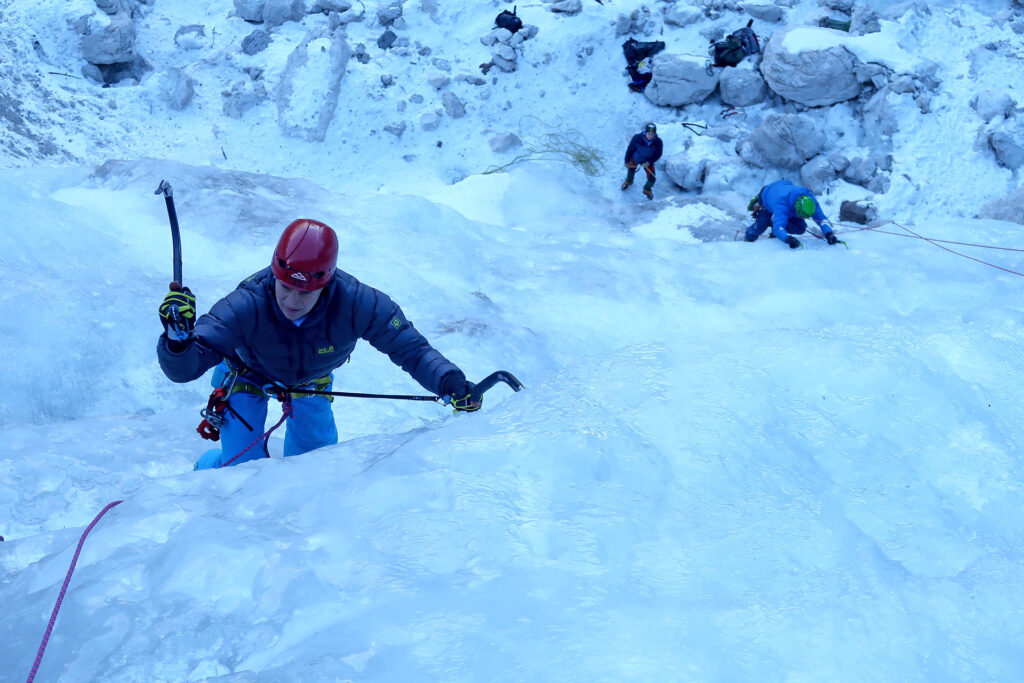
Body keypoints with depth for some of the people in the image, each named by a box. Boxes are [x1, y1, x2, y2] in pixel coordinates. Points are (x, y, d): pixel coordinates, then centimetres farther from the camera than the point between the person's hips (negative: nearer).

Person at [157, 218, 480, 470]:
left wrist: (450, 383, -44)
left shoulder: (355, 303, -41)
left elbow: (410, 348, -29)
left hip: (311, 379, 2)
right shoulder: (246, 306, -45)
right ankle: (204, 473, 31)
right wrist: (178, 337, -69)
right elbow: (182, 369, -47)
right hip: (249, 375, -2)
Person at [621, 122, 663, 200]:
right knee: (631, 170, 27)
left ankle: (647, 190, 35)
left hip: (648, 162, 0)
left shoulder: (658, 142, -34)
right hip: (635, 159, 0)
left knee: (652, 179, -1)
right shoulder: (637, 138, -37)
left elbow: (658, 154, -15)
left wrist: (649, 162, -27)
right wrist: (627, 161, -8)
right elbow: (630, 149, -18)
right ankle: (628, 181, 64)